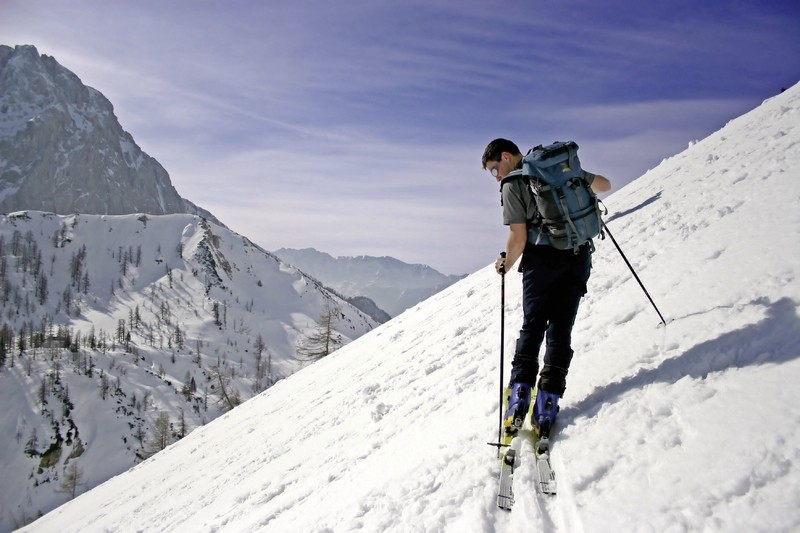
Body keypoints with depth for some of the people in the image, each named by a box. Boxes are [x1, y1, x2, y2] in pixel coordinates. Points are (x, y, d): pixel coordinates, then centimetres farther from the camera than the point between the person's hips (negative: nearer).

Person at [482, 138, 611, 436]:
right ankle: (548, 400, 2)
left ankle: (520, 393, 0)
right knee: (561, 329, 8)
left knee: (533, 326, 8)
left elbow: (519, 239, -11)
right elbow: (604, 185, 20)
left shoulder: (512, 185, -5)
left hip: (542, 258, -4)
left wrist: (505, 264, 7)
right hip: (579, 256, 4)